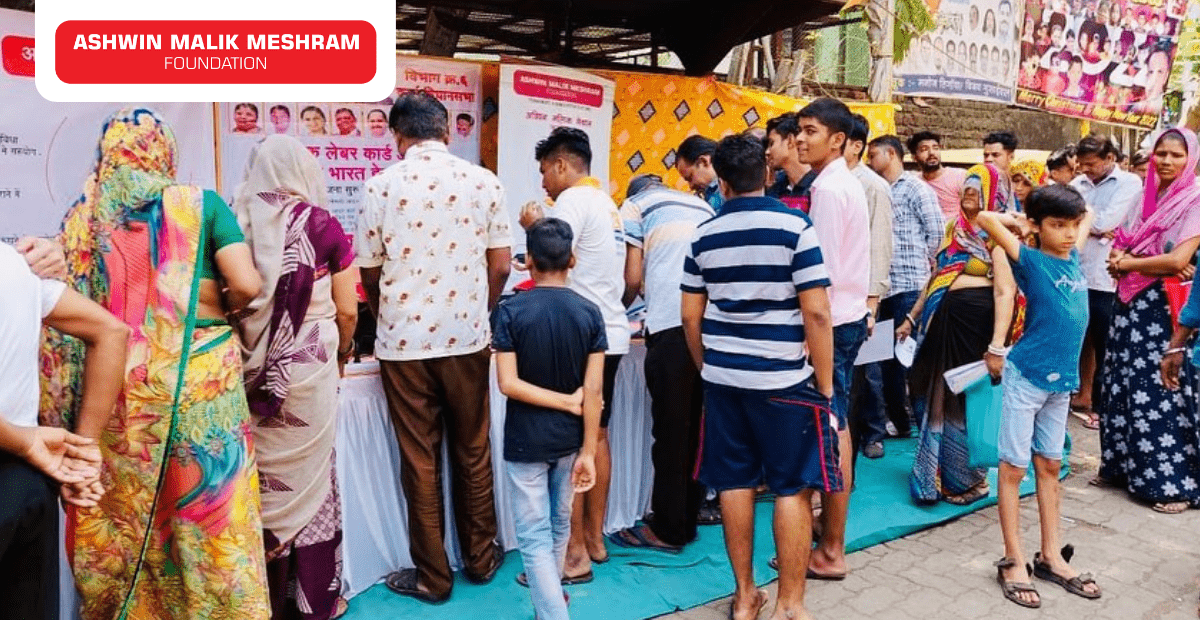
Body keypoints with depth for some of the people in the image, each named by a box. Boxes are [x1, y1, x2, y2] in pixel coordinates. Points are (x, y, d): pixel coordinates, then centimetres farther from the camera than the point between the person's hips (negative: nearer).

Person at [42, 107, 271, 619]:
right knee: (211, 507, 9)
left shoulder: (84, 218, 3)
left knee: (124, 512, 15)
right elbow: (248, 286, -14)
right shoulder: (201, 205, -4)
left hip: (118, 388, 3)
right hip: (200, 376, -3)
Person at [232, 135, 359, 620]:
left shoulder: (236, 222, 1)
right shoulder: (321, 223, -5)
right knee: (307, 476, 9)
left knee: (260, 479, 14)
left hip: (250, 369, 3)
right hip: (307, 367, -2)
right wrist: (343, 350, 18)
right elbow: (347, 310, -1)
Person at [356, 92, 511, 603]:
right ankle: (481, 558, 28)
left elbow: (369, 273, 5)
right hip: (467, 338, 1)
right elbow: (500, 266, 1)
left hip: (404, 343, -1)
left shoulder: (381, 186, -3)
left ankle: (432, 576, 20)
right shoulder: (483, 181, -1)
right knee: (472, 452, 15)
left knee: (419, 459, 9)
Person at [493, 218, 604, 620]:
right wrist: (588, 452, -5)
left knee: (534, 537, 5)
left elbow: (508, 383, -19)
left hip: (525, 441, -3)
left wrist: (566, 402, -11)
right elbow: (593, 390, -10)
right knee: (559, 525, 23)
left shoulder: (510, 311, -13)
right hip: (569, 439, 4)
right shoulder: (589, 312, -8)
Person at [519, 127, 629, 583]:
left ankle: (575, 554, 2)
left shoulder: (572, 200, -11)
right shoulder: (609, 204, 17)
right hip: (610, 334, 10)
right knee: (596, 437, 15)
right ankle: (595, 538, 23)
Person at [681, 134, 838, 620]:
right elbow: (816, 313, -14)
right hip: (785, 379, -4)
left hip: (723, 377, 4)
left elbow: (690, 316, 5)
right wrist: (825, 384, -4)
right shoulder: (795, 227, -10)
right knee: (793, 489, 6)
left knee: (734, 484, 11)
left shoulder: (703, 235, 2)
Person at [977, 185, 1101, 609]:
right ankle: (1013, 561, 10)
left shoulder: (1074, 257, 6)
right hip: (1027, 377, -6)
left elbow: (1087, 216, 27)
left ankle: (1051, 557, 25)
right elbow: (985, 219, -20)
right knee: (1014, 467, 2)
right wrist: (1021, 223, -4)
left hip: (1062, 380, 7)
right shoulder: (1030, 261, -10)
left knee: (1050, 466, 15)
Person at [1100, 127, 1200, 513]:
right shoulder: (1147, 196, 12)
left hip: (1167, 308, -6)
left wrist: (1128, 263, -6)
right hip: (1132, 303, 6)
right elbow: (1121, 245, 12)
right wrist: (1121, 260, -11)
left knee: (1162, 392, -3)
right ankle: (1124, 465, 23)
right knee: (1124, 387, 10)